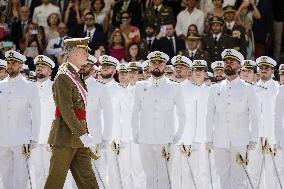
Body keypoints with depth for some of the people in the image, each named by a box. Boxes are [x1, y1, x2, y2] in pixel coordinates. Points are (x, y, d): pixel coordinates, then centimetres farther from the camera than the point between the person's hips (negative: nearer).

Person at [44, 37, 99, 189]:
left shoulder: (75, 76, 17)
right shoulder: (63, 77, -13)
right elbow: (66, 111, -21)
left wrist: (85, 134, 19)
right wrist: (83, 135, -23)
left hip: (78, 138, 9)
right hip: (66, 137, -9)